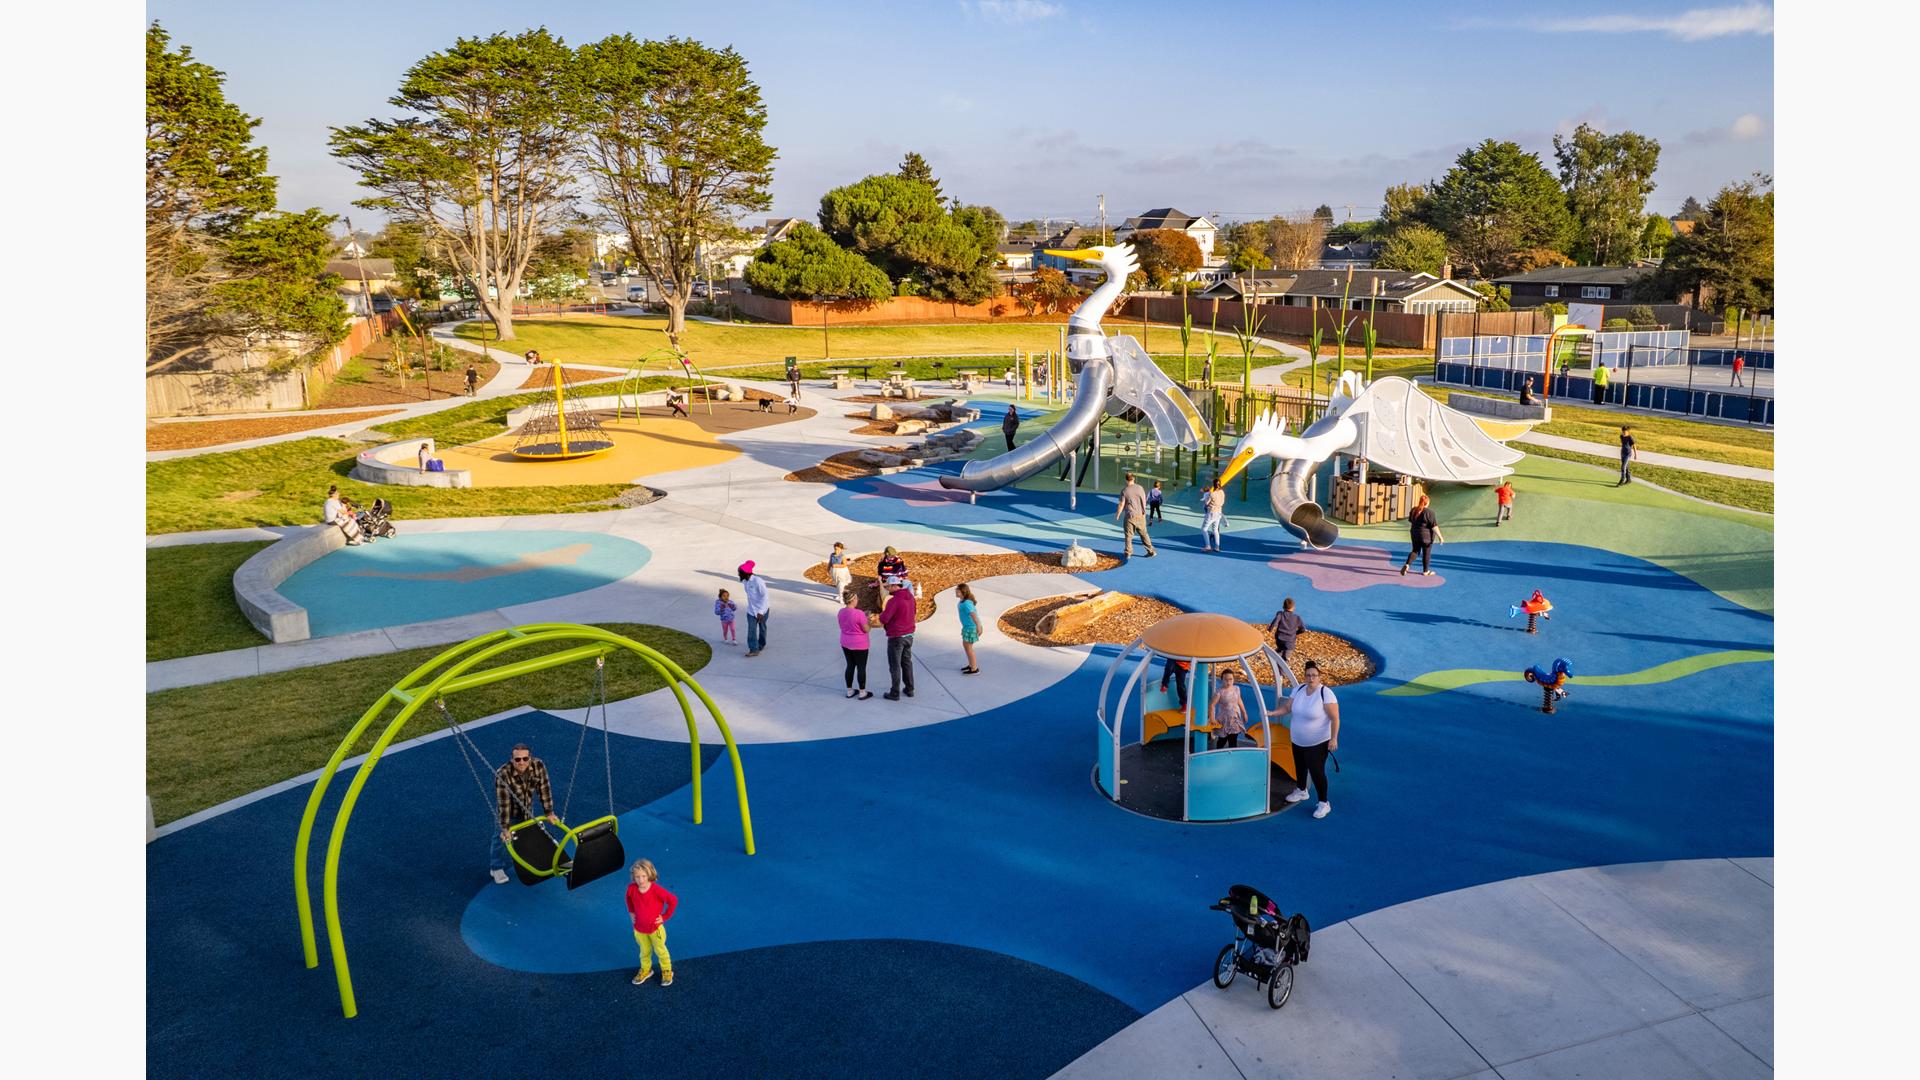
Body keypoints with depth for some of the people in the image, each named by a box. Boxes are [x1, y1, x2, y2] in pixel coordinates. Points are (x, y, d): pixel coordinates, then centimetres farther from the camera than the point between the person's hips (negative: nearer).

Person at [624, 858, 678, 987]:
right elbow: (628, 898, 7)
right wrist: (632, 912, 3)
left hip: (655, 928, -3)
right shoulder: (631, 888, -19)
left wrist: (665, 916, -17)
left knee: (660, 950, 19)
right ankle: (645, 970, 49)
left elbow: (673, 900, -23)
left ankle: (667, 971, 40)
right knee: (645, 952, 25)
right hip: (639, 929, 3)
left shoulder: (657, 889, -31)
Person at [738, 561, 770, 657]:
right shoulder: (745, 580, -5)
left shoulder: (757, 581, -28)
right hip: (751, 609, 5)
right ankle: (753, 649, -7)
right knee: (751, 629, -7)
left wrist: (761, 611, -28)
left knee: (762, 628, 15)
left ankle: (761, 645, 36)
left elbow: (765, 596, -24)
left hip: (762, 609, -5)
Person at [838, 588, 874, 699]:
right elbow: (866, 629, -16)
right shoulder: (859, 613, -24)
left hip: (845, 644, 7)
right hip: (859, 645, -6)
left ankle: (849, 691, 24)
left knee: (850, 666, 17)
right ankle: (862, 693, 15)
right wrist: (870, 622, 5)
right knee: (861, 668, 6)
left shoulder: (841, 612, -2)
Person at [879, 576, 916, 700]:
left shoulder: (894, 600, -23)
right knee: (907, 663, 20)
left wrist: (882, 614, 0)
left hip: (896, 637, -8)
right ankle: (909, 689, 27)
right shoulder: (910, 597, 3)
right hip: (908, 635, 8)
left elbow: (884, 619, -24)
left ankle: (895, 693, 11)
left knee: (895, 666, 3)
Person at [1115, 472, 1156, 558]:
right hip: (1140, 515, 3)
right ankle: (1151, 551, 14)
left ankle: (1128, 553, 6)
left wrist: (1117, 515, 4)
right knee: (1144, 534, 13)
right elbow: (1144, 501, 8)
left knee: (1128, 535, 6)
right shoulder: (1140, 488, -1)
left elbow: (1121, 505, -9)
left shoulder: (1124, 491, -10)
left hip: (1130, 516, -3)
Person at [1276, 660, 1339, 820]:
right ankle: (1301, 791, 48)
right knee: (1300, 766, 24)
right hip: (1297, 741, 7)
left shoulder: (1326, 693, -22)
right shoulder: (1298, 690, -3)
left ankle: (1324, 803, 10)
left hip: (1318, 743, -7)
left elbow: (1335, 718, -21)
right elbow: (1287, 708, 4)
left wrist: (1334, 738, -26)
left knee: (1316, 771, -6)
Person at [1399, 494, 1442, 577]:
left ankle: (1407, 564, -6)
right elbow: (1434, 525, -18)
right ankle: (1425, 571, 20)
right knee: (1426, 553, 9)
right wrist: (1440, 536, -14)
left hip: (1415, 534, 5)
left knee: (1415, 551, 15)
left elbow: (1410, 521, 13)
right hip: (1426, 536, -5)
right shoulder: (1429, 512, -18)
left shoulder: (1414, 510, 0)